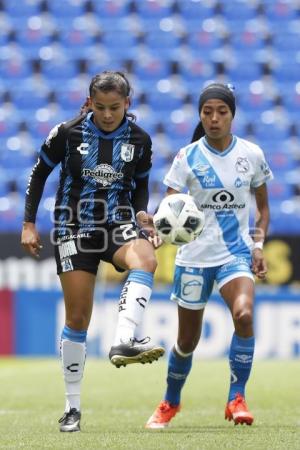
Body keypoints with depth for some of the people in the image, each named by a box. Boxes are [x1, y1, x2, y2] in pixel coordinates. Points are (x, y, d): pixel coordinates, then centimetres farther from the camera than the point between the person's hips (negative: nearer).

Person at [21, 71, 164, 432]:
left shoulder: (139, 140, -1)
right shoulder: (67, 133, -7)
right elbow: (39, 173, 4)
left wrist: (140, 213, -5)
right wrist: (29, 223, 0)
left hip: (118, 223, 1)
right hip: (74, 228, -1)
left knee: (146, 260, -35)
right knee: (77, 318, -2)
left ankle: (123, 342, -48)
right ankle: (72, 406, 8)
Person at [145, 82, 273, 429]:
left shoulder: (251, 154, 0)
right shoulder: (187, 158, -6)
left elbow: (263, 206, 12)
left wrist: (258, 244, -1)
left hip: (236, 253, 0)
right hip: (195, 254, 0)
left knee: (244, 314, -28)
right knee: (187, 339, 8)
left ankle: (237, 398, -14)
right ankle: (170, 403, 35)